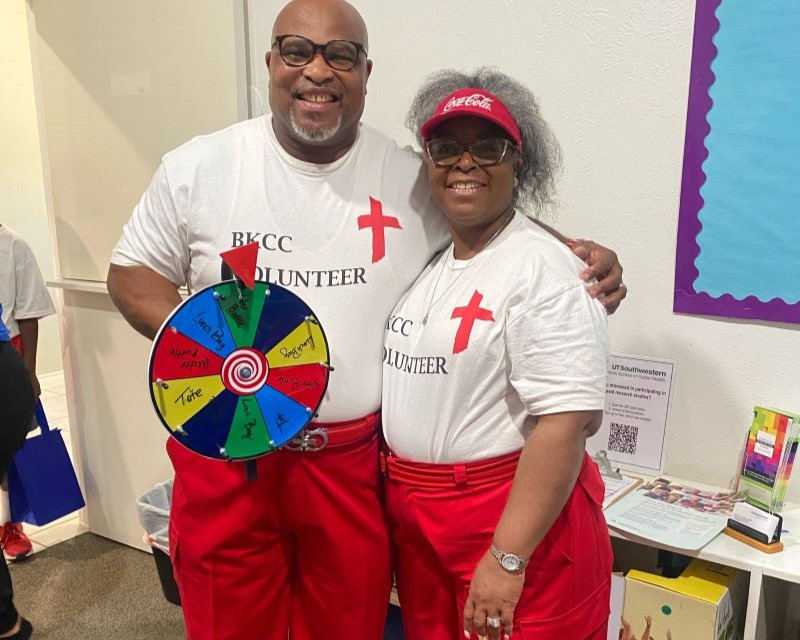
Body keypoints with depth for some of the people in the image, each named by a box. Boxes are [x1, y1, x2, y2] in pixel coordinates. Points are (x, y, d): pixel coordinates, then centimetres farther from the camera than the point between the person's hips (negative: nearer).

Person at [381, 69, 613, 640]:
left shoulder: (543, 270, -18)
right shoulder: (423, 258, 6)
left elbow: (568, 419, -23)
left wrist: (507, 560, -23)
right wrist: (399, 496, 10)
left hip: (519, 517, -7)